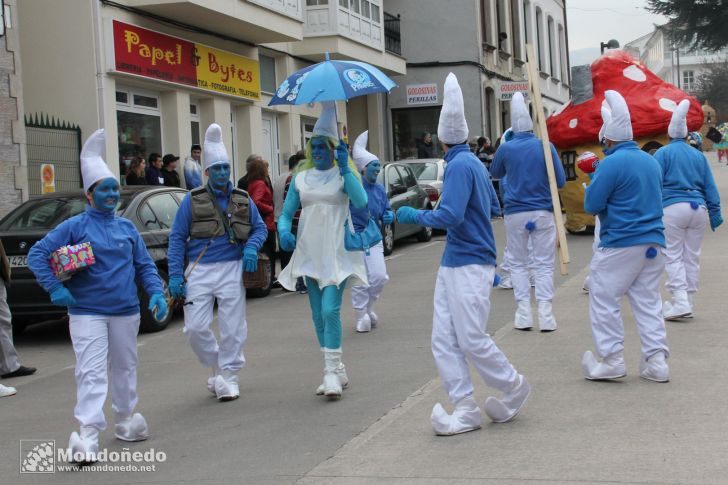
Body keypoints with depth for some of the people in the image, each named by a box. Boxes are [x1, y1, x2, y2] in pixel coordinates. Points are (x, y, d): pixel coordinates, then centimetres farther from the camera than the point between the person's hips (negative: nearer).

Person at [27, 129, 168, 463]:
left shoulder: (127, 228, 7)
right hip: (87, 313, -4)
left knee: (125, 367, 17)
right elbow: (37, 254, -8)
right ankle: (88, 435, -13)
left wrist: (156, 293, -4)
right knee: (91, 372, -11)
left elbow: (145, 265, 10)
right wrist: (55, 289, -15)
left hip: (125, 312, 4)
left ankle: (125, 420, 35)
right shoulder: (75, 227, -5)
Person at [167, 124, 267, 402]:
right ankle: (217, 368, 18)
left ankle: (229, 376, 14)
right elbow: (177, 238, 3)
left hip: (231, 271, 1)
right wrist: (175, 275, -6)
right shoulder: (192, 201, 3)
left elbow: (260, 228, 17)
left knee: (232, 328, 1)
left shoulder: (242, 200, 10)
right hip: (199, 271, -1)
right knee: (195, 328, -5)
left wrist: (251, 247, -6)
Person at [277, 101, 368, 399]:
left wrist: (344, 167, -21)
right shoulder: (301, 178, 9)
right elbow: (286, 213, 10)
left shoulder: (344, 174, -1)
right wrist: (284, 232, -11)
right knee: (319, 315, 8)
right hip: (309, 252, 5)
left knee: (330, 310, -17)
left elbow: (361, 201, -20)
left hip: (337, 253, -5)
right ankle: (336, 372, 20)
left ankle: (332, 372, -12)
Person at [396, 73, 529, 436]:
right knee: (444, 341, 4)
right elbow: (493, 206, 26)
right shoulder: (473, 163, 14)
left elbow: (449, 216, -22)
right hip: (452, 264, 9)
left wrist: (412, 215, -9)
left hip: (469, 266, -9)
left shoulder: (461, 166, -15)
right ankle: (465, 409, 6)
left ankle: (514, 388, 17)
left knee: (472, 339, -4)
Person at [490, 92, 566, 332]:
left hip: (515, 213, 1)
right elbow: (560, 181, -2)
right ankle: (545, 316, -1)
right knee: (544, 264, 5)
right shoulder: (545, 146, -5)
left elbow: (495, 173, 17)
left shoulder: (506, 148, -3)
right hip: (543, 212, -1)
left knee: (518, 263, 12)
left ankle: (524, 314, 5)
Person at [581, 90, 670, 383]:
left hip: (621, 244, -7)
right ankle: (656, 361, 8)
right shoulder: (651, 161, 11)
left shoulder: (612, 163, -13)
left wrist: (594, 186, 8)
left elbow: (591, 205, -12)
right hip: (654, 242, 7)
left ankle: (611, 360, 4)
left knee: (604, 299, 4)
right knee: (648, 301, 11)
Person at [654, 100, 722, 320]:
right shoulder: (698, 155, 14)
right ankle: (687, 302, 15)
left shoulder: (663, 153, 1)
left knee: (673, 256, -2)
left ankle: (680, 301, -14)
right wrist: (715, 214, 16)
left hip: (672, 208, -4)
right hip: (698, 208, 4)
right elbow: (710, 187, 14)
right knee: (692, 256, 10)